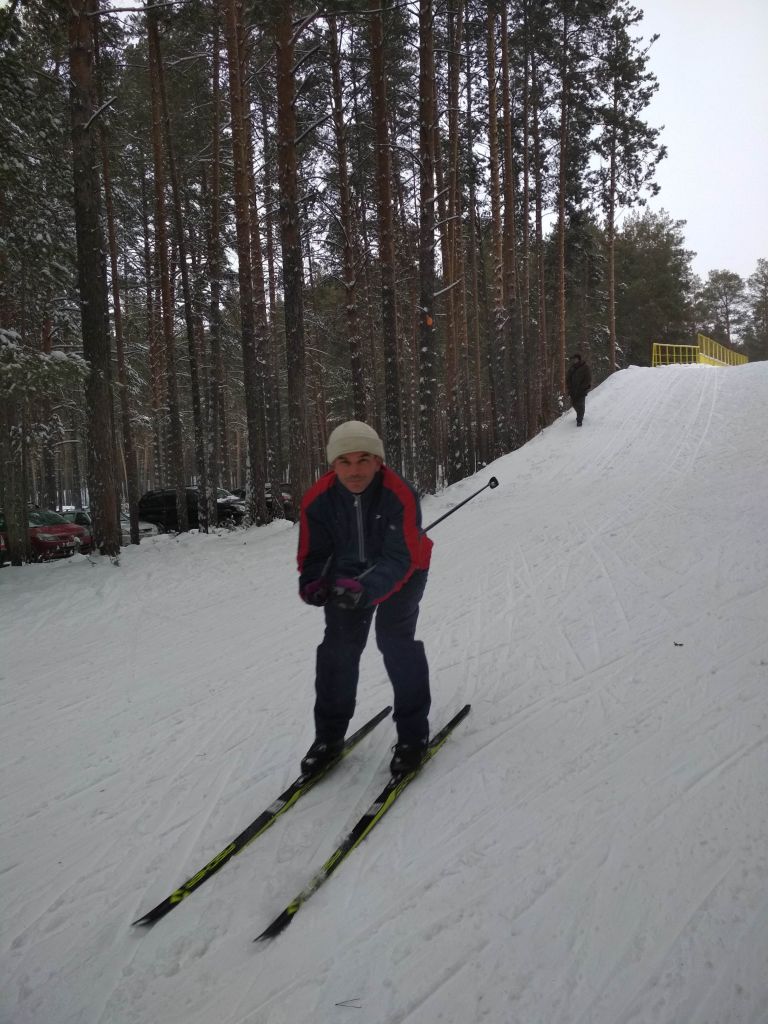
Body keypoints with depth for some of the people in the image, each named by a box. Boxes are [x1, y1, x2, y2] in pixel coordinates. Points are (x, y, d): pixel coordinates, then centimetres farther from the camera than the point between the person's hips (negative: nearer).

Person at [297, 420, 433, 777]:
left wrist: (366, 589, -52)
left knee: (395, 638, -17)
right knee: (338, 643, -2)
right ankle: (329, 734, 14)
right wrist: (312, 581, -35)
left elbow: (401, 559, -35)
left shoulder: (400, 495, -32)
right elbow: (313, 554, -12)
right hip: (347, 574, 3)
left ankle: (413, 732, -1)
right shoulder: (317, 500, -22)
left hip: (400, 572, -3)